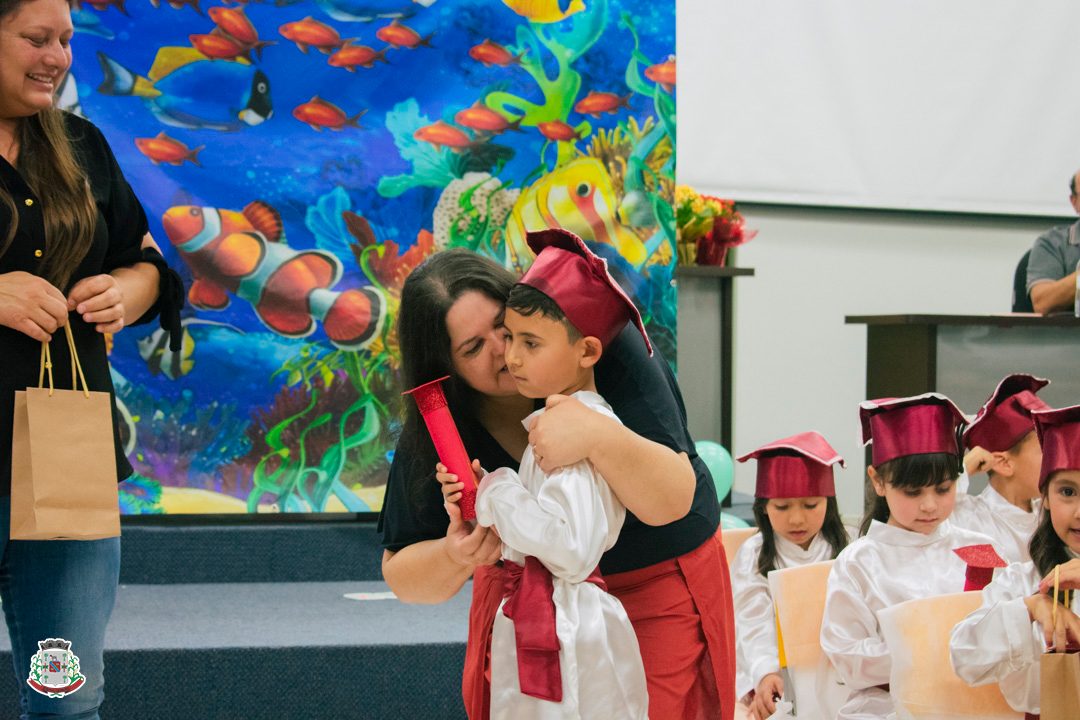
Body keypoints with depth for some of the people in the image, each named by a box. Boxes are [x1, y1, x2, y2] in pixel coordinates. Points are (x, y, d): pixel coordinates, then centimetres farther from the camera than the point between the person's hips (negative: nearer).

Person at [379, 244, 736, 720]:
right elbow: (402, 576, -7)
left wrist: (597, 436, -47)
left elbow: (673, 502, -28)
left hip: (656, 587, -2)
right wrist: (455, 558, -30)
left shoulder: (610, 349, -23)